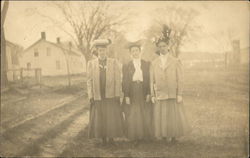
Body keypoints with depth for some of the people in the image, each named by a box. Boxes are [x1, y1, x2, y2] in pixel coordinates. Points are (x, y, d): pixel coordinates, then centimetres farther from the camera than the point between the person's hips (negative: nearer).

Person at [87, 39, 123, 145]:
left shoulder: (114, 63, 5)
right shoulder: (91, 63, 5)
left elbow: (118, 80, 2)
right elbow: (89, 81, 4)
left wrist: (117, 95, -5)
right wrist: (90, 96, -2)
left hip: (111, 96, 0)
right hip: (97, 96, 0)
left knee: (112, 117, 0)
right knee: (99, 118, 3)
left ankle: (111, 137, 13)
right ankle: (103, 138, 14)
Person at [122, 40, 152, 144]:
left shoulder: (147, 65, 5)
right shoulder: (126, 66, 5)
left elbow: (149, 80, 3)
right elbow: (125, 82, 1)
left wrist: (149, 94, -5)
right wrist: (126, 96, -7)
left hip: (144, 93, 1)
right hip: (132, 94, -1)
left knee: (145, 115, 4)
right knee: (133, 117, 1)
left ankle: (144, 135, 16)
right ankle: (135, 137, 9)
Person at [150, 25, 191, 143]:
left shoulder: (176, 61, 4)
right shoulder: (154, 63, 8)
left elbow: (180, 79, 1)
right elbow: (152, 80, 6)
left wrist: (179, 94, -5)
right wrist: (152, 95, 0)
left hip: (173, 94, -1)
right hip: (159, 95, 1)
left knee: (174, 116, 2)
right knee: (160, 117, 2)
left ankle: (173, 137, 13)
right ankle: (163, 137, 12)